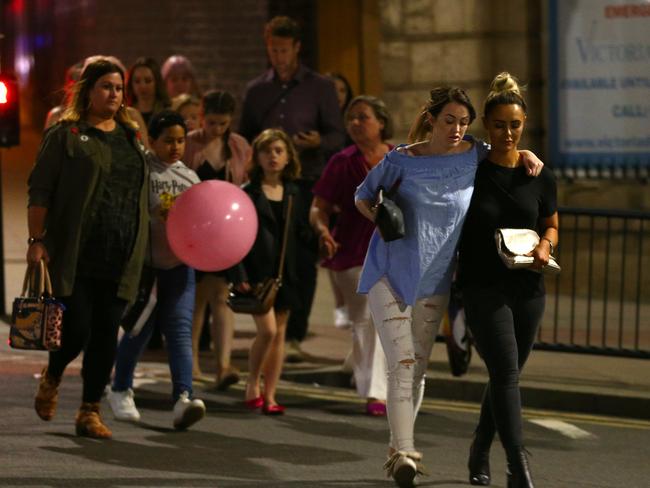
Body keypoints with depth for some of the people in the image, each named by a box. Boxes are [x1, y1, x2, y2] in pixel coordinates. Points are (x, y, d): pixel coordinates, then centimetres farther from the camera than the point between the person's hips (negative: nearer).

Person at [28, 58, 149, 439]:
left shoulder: (132, 137, 16)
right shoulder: (66, 135, 0)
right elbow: (40, 191, -3)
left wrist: (140, 250, 15)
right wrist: (37, 240, -11)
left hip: (120, 259, 5)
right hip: (75, 257, -5)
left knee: (106, 332, 1)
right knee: (76, 329, -7)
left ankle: (91, 411, 8)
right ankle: (52, 377, 25)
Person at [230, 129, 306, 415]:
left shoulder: (293, 195, 11)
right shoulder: (248, 194, -2)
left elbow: (299, 235, 14)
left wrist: (301, 274, 6)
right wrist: (239, 275, -12)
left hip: (285, 272, 4)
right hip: (257, 272, -4)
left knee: (279, 334, 5)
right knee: (267, 330, -14)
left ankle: (269, 396, 10)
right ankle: (252, 386, 4)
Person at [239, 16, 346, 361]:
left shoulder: (320, 87, 5)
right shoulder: (256, 90, 13)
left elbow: (338, 136, 2)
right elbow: (244, 138, 18)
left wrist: (318, 142, -19)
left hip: (307, 185, -2)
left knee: (303, 262, -6)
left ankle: (294, 336, -2)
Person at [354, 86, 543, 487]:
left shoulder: (473, 155, 0)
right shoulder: (402, 160, -6)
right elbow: (364, 195, 9)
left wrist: (525, 155, 2)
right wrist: (378, 217, -11)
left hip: (434, 282, 3)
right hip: (390, 273, -3)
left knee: (418, 369, 10)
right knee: (402, 363, -14)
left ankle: (399, 449, 25)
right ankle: (404, 454, -16)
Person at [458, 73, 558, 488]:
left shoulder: (540, 177, 4)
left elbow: (551, 225, 17)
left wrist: (546, 245, -6)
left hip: (527, 287, 4)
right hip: (483, 287, -4)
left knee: (508, 376, 14)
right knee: (506, 373, -16)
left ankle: (480, 454, 35)